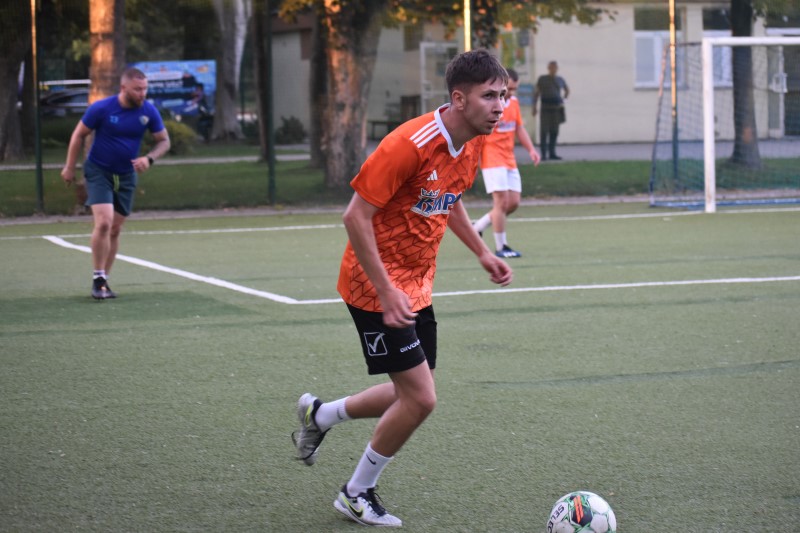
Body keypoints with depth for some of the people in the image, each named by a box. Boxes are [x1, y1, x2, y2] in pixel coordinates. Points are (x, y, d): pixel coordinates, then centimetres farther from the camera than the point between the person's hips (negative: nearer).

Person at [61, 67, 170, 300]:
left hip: (126, 176, 4)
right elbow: (79, 135, -4)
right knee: (104, 222, -20)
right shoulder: (101, 108, -17)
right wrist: (69, 167, 1)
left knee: (115, 230, 6)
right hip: (99, 172, -4)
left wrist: (149, 158, -17)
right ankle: (98, 279, -9)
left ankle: (103, 281, 17)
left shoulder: (148, 111, -9)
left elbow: (164, 141, 2)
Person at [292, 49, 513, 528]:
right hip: (378, 286, -9)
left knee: (415, 396, 13)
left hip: (417, 286, 9)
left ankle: (319, 416, 36)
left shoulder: (473, 143, 2)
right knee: (420, 399, -9)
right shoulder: (410, 144, -25)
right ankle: (357, 495, 13)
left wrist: (482, 252, 12)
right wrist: (386, 291, -25)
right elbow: (356, 216, -23)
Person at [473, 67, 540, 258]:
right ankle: (500, 247, -2)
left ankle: (477, 228, 20)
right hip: (492, 159, -8)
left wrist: (531, 149, 7)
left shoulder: (514, 102, 10)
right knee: (501, 201, -11)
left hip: (509, 160, 8)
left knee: (513, 202, 3)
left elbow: (519, 128, 19)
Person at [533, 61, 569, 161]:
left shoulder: (560, 80, 11)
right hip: (546, 108, -3)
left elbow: (567, 90, 28)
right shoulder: (542, 79, 3)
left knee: (554, 132, 4)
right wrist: (534, 106, -4)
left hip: (557, 108, 4)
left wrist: (563, 99, 13)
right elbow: (536, 93, 3)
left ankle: (552, 153, 10)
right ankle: (543, 154, -8)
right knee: (544, 131, -9)